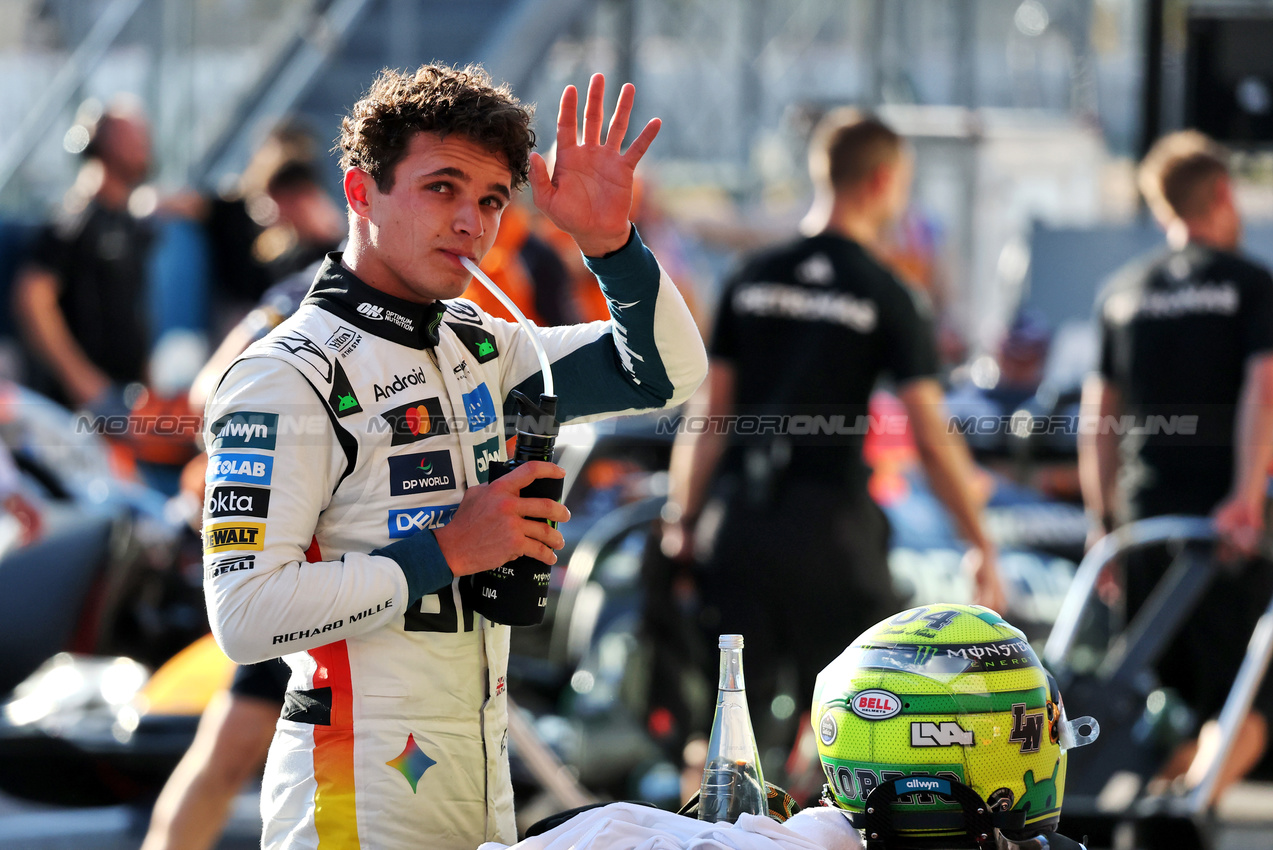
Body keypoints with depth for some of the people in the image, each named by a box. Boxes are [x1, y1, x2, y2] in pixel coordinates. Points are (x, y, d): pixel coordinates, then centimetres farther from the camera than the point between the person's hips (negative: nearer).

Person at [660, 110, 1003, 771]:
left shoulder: (752, 280, 6)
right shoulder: (885, 298, -5)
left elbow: (709, 415, 6)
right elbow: (931, 438, -8)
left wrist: (683, 517, 14)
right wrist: (980, 546, -2)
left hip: (739, 514, 4)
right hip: (828, 518, -4)